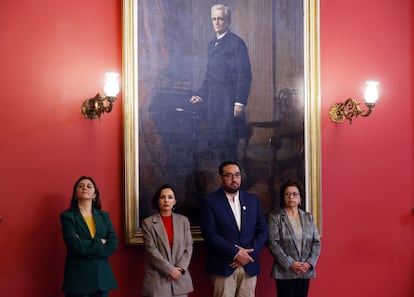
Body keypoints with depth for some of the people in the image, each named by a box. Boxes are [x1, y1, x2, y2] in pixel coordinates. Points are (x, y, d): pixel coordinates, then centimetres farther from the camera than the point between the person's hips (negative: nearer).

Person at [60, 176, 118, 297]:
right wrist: (99, 242, -6)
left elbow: (113, 245, -1)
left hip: (102, 275, 4)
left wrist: (86, 246, -13)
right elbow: (76, 245, -15)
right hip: (78, 276, -4)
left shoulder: (104, 216, 11)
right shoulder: (67, 216, -2)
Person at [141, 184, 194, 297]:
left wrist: (180, 268, -8)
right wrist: (169, 269, -13)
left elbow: (189, 247, 6)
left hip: (180, 278, 3)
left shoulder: (183, 221, 10)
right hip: (157, 279, -3)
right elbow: (151, 250, -7)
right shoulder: (148, 223, 0)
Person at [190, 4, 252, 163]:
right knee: (213, 144, 4)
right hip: (213, 102, 7)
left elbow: (245, 75, -9)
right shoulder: (211, 45, 18)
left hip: (229, 102, -7)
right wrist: (200, 95, 13)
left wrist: (240, 102, -15)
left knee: (227, 143, -8)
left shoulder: (237, 43, -5)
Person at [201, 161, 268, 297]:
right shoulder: (211, 201, 0)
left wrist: (247, 254, -5)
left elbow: (262, 231, 9)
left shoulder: (253, 199, 12)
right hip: (223, 266, -3)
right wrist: (235, 253, -13)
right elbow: (210, 234, -8)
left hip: (249, 265, 3)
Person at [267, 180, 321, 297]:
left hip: (306, 271, 4)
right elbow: (274, 244, -9)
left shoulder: (308, 217, 12)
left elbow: (316, 242, 8)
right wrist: (290, 264, -16)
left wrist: (310, 263, -7)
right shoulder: (275, 217, 0)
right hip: (285, 271, -4)